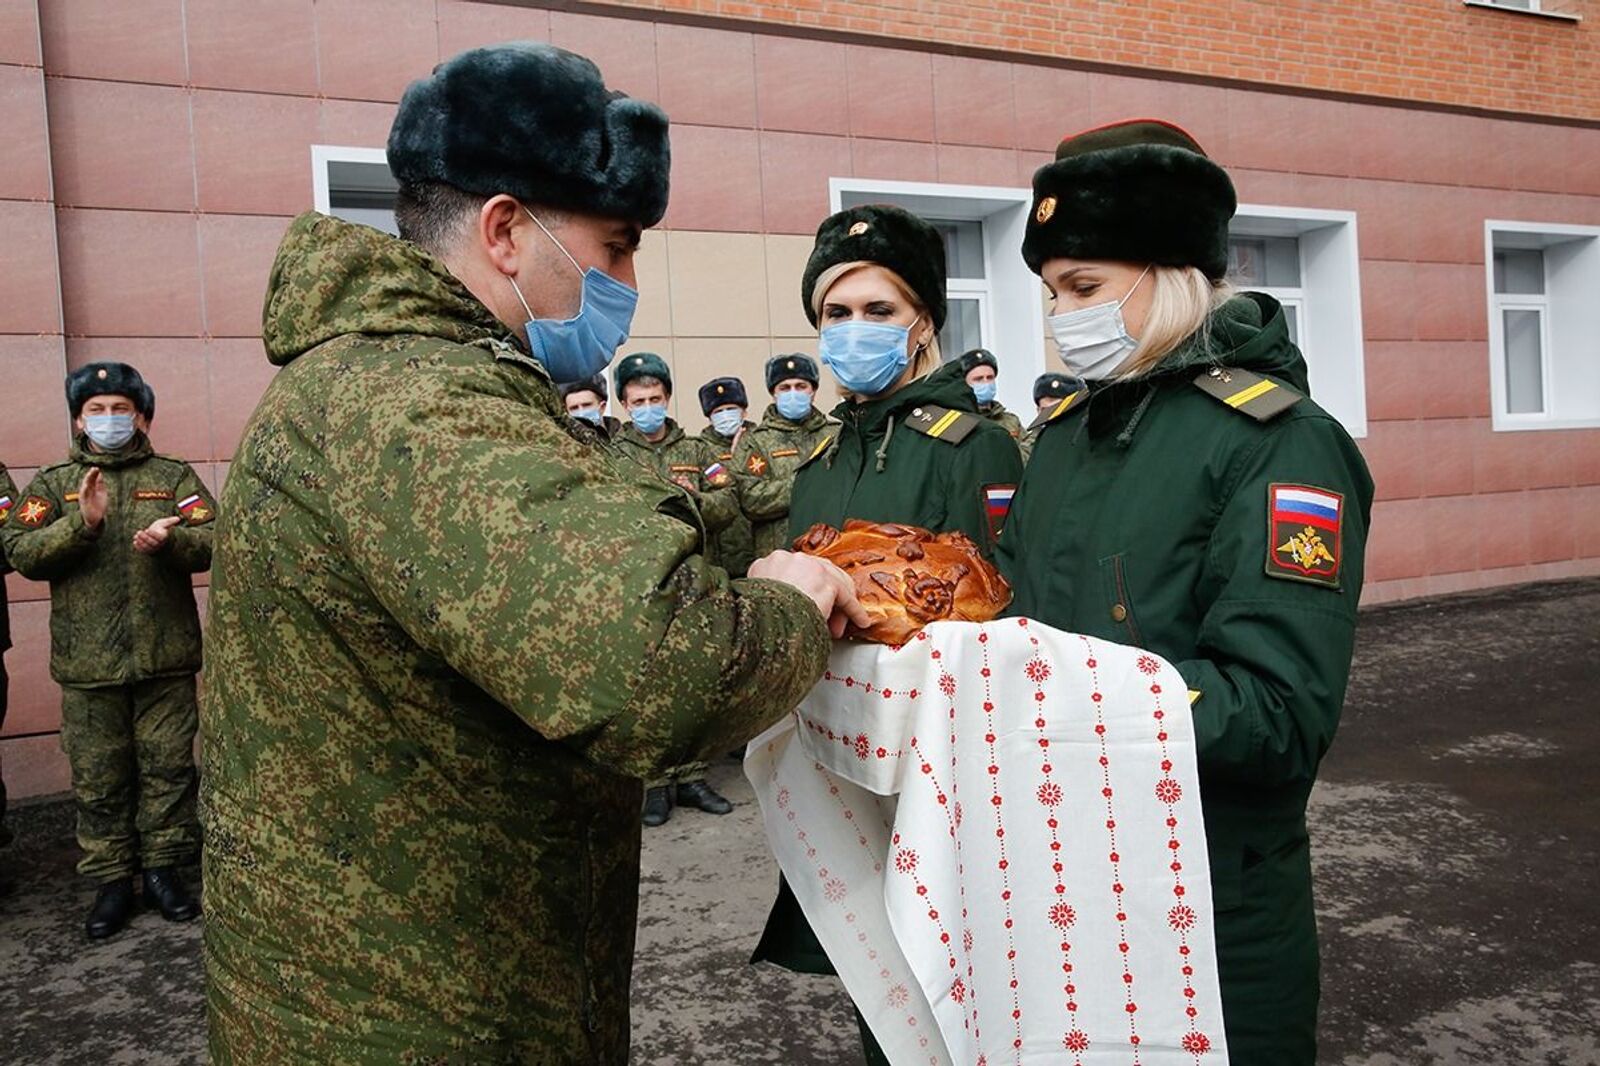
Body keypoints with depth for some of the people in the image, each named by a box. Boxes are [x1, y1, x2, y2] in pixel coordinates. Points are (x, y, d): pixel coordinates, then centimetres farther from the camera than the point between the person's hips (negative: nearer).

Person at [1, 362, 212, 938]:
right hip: (88, 663, 1)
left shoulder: (174, 476, 9)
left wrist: (170, 539, -25)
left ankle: (163, 866, 20)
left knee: (168, 766, 6)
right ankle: (112, 879, 18)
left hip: (166, 656, 0)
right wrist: (82, 524, -19)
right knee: (98, 778, 6)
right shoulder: (52, 484, 11)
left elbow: (212, 541, -4)